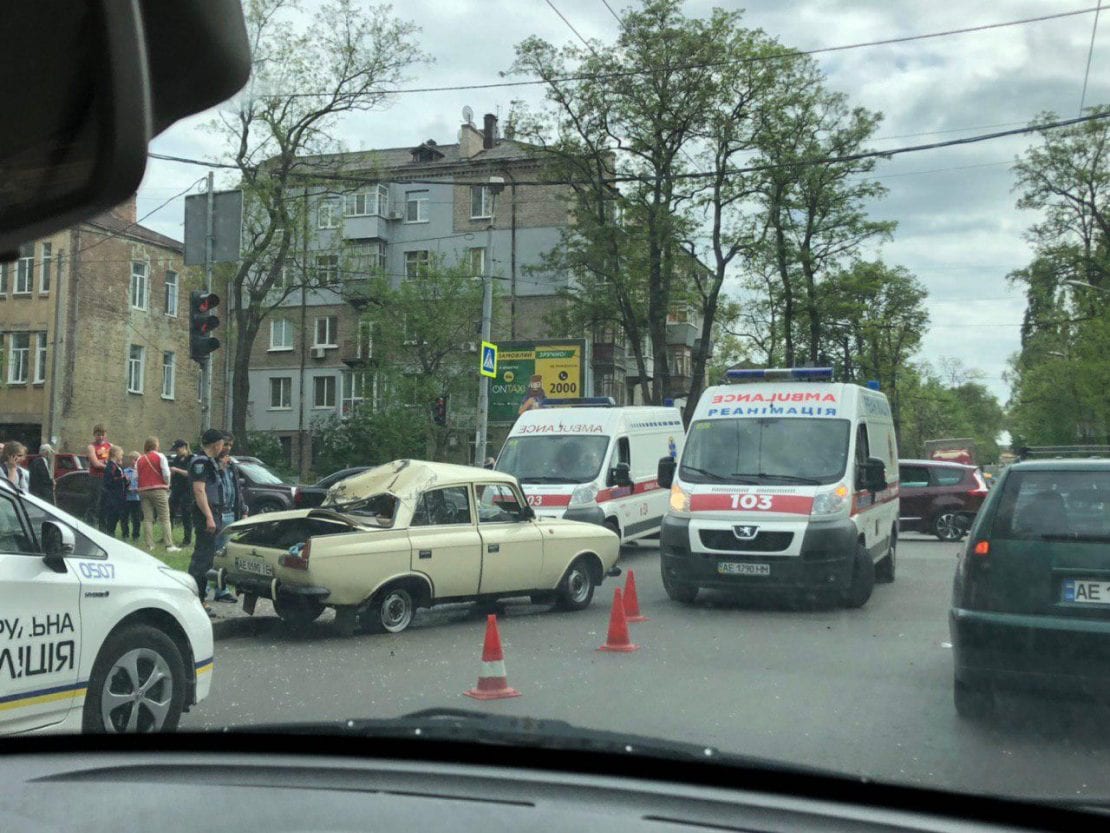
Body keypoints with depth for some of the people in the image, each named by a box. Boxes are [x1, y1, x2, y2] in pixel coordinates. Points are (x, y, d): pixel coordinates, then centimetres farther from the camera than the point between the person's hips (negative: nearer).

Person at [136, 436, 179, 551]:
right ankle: (169, 545, -9)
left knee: (147, 519, 5)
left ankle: (149, 545, 0)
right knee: (165, 519, -3)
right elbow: (166, 473, -9)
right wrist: (167, 485, 6)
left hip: (143, 490, 4)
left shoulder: (140, 460, 12)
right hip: (158, 490, -4)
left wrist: (141, 486, 16)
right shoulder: (160, 456, -1)